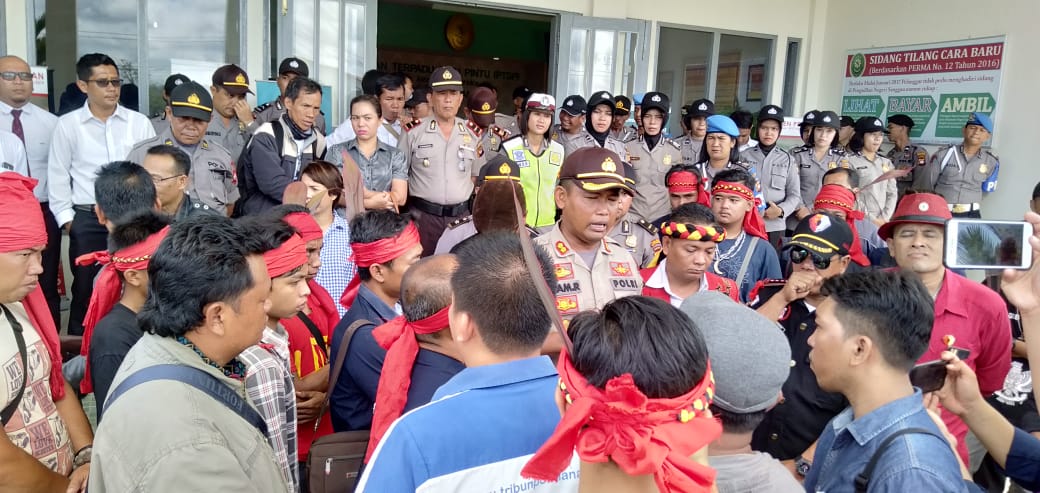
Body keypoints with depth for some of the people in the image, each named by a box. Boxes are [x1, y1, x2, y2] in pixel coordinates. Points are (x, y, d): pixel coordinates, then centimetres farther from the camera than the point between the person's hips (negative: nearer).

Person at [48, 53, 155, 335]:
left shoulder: (139, 123, 4)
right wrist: (66, 217, 1)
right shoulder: (68, 125, 3)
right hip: (88, 220, 0)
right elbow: (58, 175, 6)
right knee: (86, 289, 8)